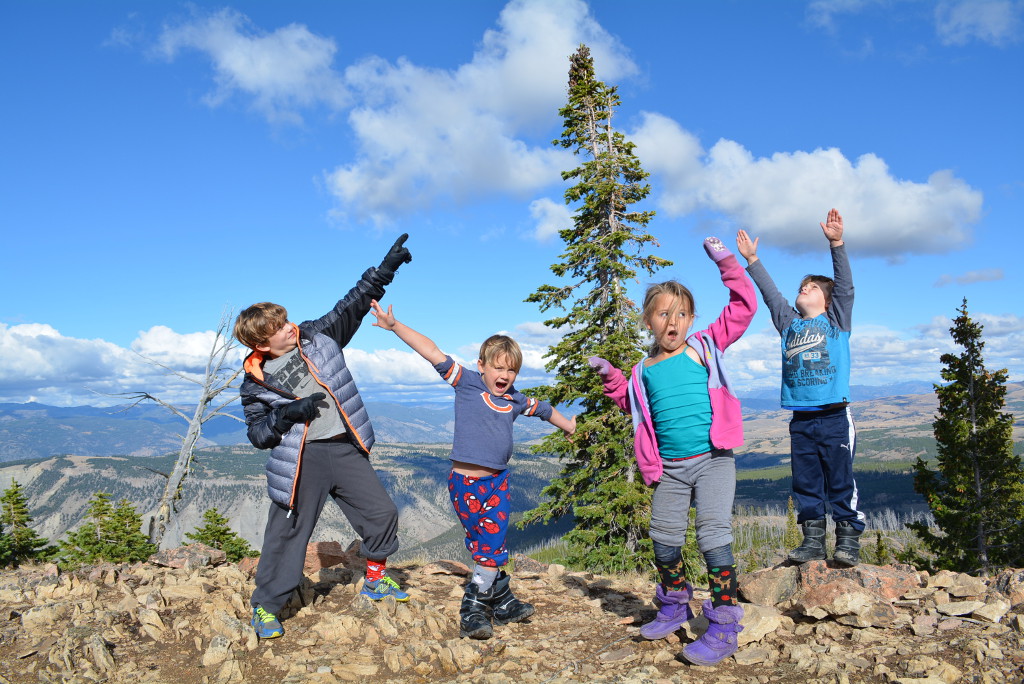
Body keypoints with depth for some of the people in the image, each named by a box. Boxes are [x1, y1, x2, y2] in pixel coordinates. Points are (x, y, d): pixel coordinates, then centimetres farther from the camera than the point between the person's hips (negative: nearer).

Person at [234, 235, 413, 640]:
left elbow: (353, 305, 4)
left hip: (345, 448, 3)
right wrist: (287, 414, -18)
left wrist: (384, 270, -4)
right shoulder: (256, 383, -2)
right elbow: (257, 435, 0)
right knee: (287, 533, 1)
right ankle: (265, 607, 20)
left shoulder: (318, 336, 2)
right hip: (302, 459, -3)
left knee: (381, 512, 7)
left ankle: (375, 580, 30)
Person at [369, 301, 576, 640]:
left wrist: (568, 425, 46)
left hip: (499, 481, 4)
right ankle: (502, 602, 16)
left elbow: (543, 409, 31)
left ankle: (474, 610, 11)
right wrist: (394, 326, -17)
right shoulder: (467, 383, -3)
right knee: (486, 547, 0)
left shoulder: (516, 400, 10)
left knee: (492, 547, -1)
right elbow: (432, 352, -11)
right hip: (465, 481, -4)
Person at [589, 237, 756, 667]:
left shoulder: (705, 346, 2)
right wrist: (610, 377, 14)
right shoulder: (644, 371, 11)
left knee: (714, 537, -11)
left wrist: (726, 263, -4)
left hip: (713, 461, -4)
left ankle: (723, 627, -2)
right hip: (670, 469, 5)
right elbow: (633, 405, 27)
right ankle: (674, 607, 35)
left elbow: (743, 307, -2)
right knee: (664, 541, 11)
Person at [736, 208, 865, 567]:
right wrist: (752, 260, 21)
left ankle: (848, 540, 5)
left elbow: (845, 285, -2)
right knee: (806, 483, 7)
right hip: (801, 420, 4)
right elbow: (771, 294, 22)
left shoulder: (836, 320, 9)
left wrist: (836, 243, -12)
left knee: (841, 482, -2)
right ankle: (812, 540, 14)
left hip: (835, 417, -4)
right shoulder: (789, 324, 19)